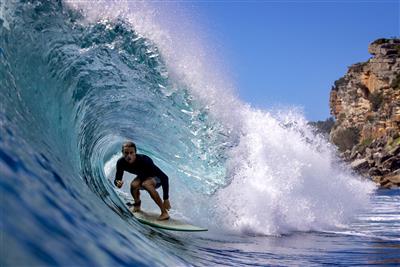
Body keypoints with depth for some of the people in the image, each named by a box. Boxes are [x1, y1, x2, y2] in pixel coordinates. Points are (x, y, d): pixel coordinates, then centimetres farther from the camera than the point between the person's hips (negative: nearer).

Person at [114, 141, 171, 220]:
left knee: (146, 184, -36)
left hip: (155, 178, -4)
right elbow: (117, 179, -14)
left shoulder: (144, 160, -38)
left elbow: (164, 177, -36)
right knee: (134, 185, -29)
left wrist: (166, 199, -39)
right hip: (142, 176, 4)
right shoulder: (121, 162, -23)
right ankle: (137, 205, 3)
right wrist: (118, 183, -41)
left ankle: (164, 213, -29)